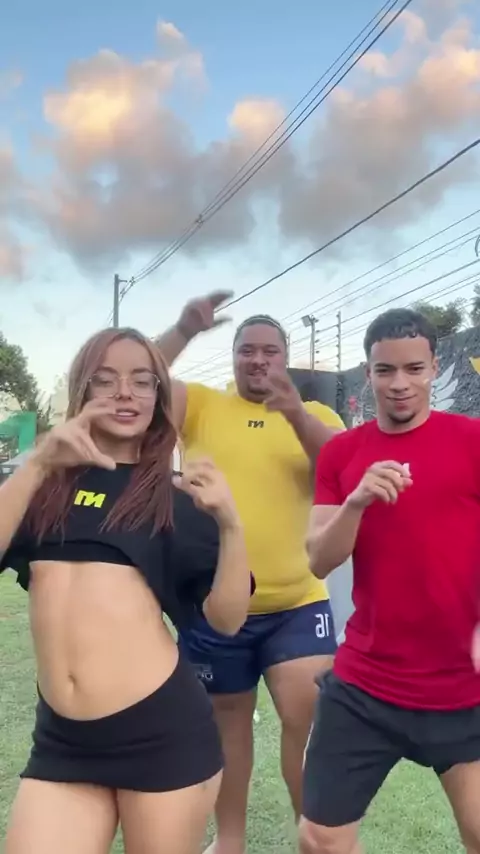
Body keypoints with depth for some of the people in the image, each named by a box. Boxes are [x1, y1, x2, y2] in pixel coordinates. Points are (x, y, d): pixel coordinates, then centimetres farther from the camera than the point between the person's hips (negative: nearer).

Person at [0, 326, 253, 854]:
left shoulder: (175, 499, 3)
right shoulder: (45, 486, 8)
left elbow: (227, 619, -5)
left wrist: (229, 523, -19)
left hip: (163, 731, -1)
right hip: (59, 741, 2)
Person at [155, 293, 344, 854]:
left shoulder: (314, 415, 5)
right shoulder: (201, 405, 3)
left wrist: (295, 412, -25)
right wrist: (184, 331, -21)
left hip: (297, 604, 0)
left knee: (310, 719, -5)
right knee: (229, 720, 17)